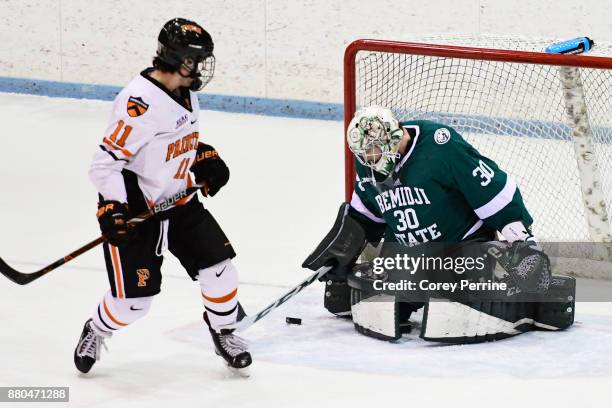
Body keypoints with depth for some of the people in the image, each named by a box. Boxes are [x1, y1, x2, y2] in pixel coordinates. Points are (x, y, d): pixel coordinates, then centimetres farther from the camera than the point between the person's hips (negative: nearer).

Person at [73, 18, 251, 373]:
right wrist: (113, 210, -31)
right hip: (134, 208, -8)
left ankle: (225, 331, 26)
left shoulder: (186, 93, 1)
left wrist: (206, 159, 5)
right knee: (134, 300, -4)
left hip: (179, 201, 8)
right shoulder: (139, 103, -27)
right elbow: (105, 163, -25)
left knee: (217, 266, 0)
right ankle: (95, 333, 27)